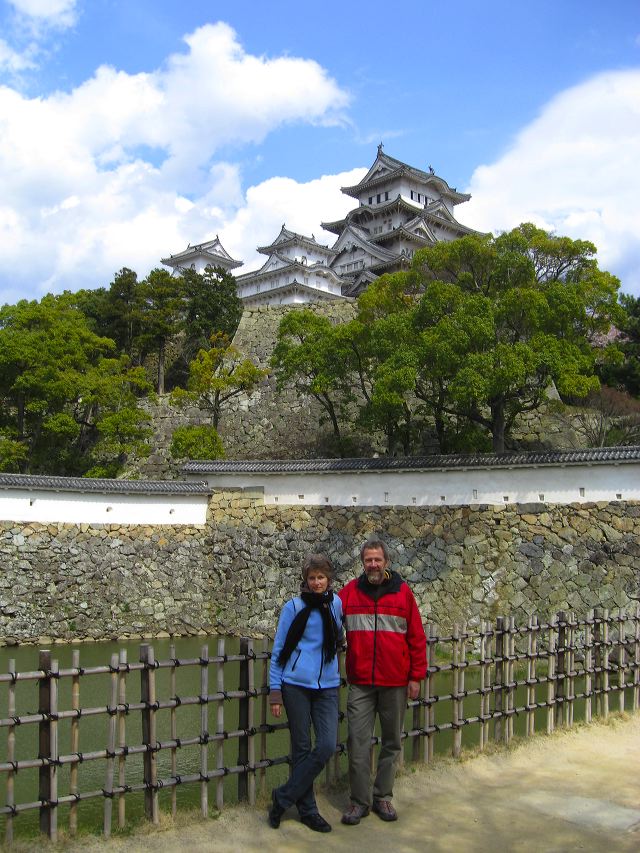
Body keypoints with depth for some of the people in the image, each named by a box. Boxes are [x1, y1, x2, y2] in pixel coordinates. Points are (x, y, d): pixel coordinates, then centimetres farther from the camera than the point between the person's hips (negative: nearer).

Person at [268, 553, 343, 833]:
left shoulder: (336, 604, 6)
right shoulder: (294, 607, -4)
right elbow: (278, 650, -2)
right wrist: (275, 691, -4)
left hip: (327, 686, 3)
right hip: (296, 685, -3)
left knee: (327, 746, -6)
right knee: (302, 748, 4)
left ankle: (283, 797, 10)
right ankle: (307, 809, 20)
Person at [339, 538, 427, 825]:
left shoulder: (402, 592, -1)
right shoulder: (350, 592, 1)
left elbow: (417, 637, 1)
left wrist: (416, 676, 0)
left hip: (395, 683, 0)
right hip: (360, 683, 0)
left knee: (391, 742, 11)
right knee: (358, 743, 0)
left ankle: (383, 796, 26)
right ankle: (359, 801, 14)